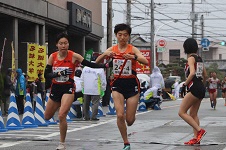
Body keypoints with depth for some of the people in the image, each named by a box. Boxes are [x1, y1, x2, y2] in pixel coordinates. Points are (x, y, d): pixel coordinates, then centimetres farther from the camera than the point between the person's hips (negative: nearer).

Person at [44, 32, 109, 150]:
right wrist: (58, 74, -23)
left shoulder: (73, 56, -10)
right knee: (47, 117, 17)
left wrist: (105, 65, -25)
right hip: (55, 88, 4)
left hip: (68, 88, -4)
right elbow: (46, 74, -5)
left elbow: (90, 64, -13)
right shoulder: (53, 56, -3)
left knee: (62, 116, -20)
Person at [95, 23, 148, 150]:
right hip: (118, 84, 1)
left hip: (131, 84, -1)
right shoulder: (112, 49, 2)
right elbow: (97, 62, -5)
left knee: (129, 120, 0)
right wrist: (105, 54, -25)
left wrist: (134, 57, -38)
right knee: (120, 115, -14)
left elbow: (146, 62, -20)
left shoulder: (133, 49, -5)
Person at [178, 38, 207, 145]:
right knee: (193, 114, 13)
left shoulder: (191, 58, -9)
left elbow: (192, 73, -23)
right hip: (201, 88, 9)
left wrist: (185, 84, -14)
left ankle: (199, 130, -14)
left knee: (182, 112, -6)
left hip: (194, 88, -9)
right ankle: (196, 138, 9)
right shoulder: (199, 58, 16)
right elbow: (205, 75, 21)